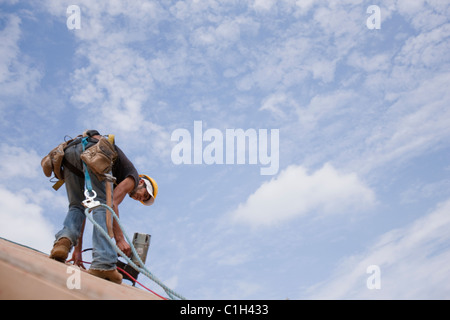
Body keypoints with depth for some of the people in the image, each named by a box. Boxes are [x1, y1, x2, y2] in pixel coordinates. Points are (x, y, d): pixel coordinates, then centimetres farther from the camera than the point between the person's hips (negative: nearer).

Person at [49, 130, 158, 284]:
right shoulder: (133, 175, 18)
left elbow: (83, 209, 33)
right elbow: (112, 203, -1)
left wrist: (78, 249, 30)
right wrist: (120, 239, -5)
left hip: (68, 151, 7)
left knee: (77, 206, 14)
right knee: (102, 204, -7)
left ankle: (64, 239, -16)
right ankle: (103, 263, -21)